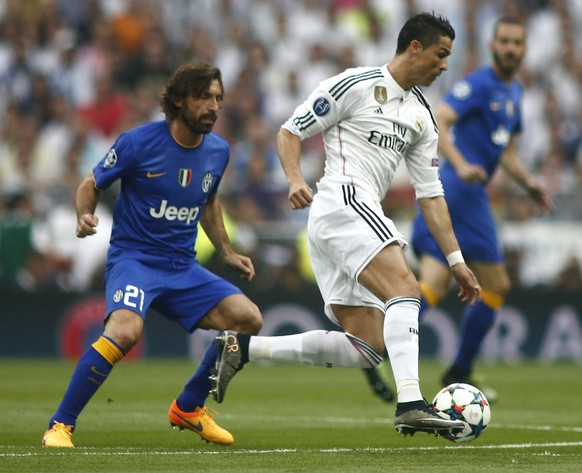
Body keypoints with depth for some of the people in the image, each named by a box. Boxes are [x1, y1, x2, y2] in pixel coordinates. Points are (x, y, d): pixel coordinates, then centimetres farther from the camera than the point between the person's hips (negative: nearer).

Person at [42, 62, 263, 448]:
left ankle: (188, 408, 13)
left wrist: (227, 252, 19)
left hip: (183, 267, 6)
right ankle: (60, 426, -20)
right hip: (133, 258, -6)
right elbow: (91, 185, 0)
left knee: (248, 319, -7)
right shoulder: (139, 142, -11)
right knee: (126, 329, -34)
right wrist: (85, 216, -20)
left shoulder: (218, 151, 6)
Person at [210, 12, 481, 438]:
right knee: (406, 290, -26)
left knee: (366, 349, 0)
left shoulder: (422, 117, 20)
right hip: (344, 200, -9)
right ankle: (411, 405, -37)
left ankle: (243, 348, 5)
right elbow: (290, 132, 1)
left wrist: (456, 260, 16)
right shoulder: (356, 85, -1)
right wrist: (296, 179, -18)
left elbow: (431, 194, 21)